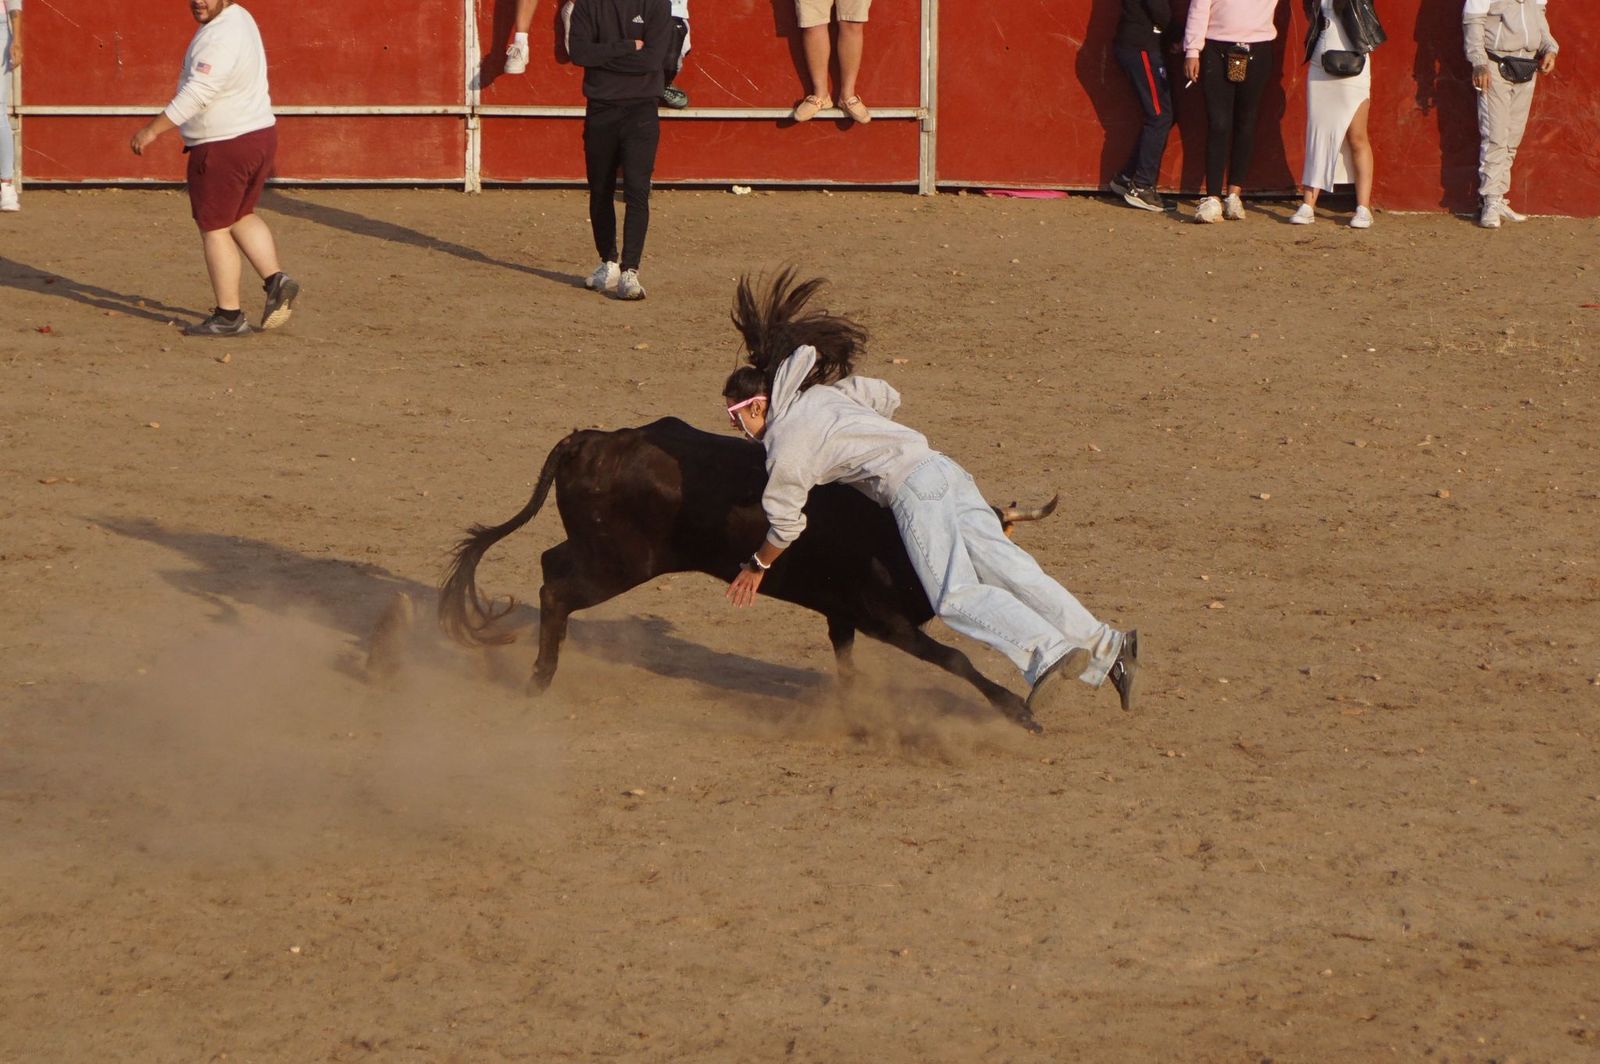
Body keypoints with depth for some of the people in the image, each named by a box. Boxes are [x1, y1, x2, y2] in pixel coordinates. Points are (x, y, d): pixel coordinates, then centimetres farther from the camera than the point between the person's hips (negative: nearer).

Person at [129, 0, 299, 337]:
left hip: (222, 147, -10)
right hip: (259, 134, 10)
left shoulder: (220, 38, -23)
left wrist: (152, 130, -29)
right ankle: (275, 280, 12)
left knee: (214, 228, 1)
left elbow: (197, 93, -30)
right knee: (241, 217, 24)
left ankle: (228, 316, 5)